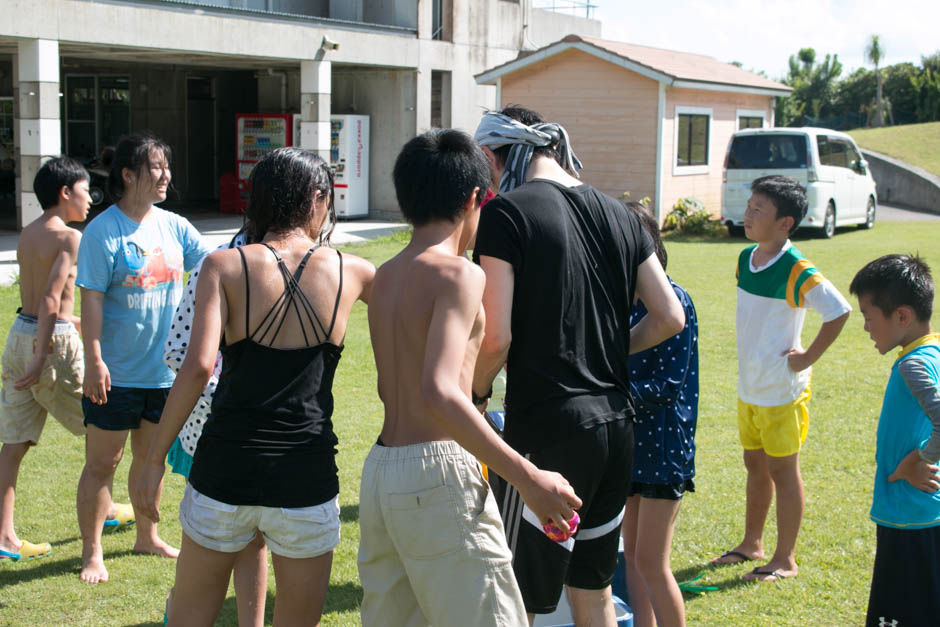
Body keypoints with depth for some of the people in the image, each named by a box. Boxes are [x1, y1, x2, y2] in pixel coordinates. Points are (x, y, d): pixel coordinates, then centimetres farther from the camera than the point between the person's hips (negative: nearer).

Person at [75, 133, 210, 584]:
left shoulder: (174, 226, 4)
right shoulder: (104, 230, -12)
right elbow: (92, 299, -14)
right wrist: (94, 361, -18)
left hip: (165, 370, 6)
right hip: (117, 374, -5)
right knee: (102, 463, 3)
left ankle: (147, 537, 34)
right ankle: (91, 552, 15)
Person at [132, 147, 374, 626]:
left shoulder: (225, 266, -4)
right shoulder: (349, 272, 1)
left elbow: (198, 365, -15)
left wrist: (154, 459, -9)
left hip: (225, 472, 0)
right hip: (307, 477, 0)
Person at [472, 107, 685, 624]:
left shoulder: (505, 213, -10)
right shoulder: (618, 215, 9)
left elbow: (496, 338, -16)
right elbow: (669, 317, 8)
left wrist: (475, 392, 2)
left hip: (546, 430, -7)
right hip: (615, 424, 7)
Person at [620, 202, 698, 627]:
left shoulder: (671, 300, -15)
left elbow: (669, 384, -18)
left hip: (663, 442, -7)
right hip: (626, 439, 7)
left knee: (651, 561, -3)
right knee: (632, 556, 14)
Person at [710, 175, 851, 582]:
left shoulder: (797, 271, -20)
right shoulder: (745, 259, 4)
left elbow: (839, 311, -20)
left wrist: (808, 357, -16)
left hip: (782, 389, -7)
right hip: (748, 385, 7)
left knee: (783, 470, 3)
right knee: (755, 465, 18)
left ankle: (785, 560, 13)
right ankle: (751, 544, 32)